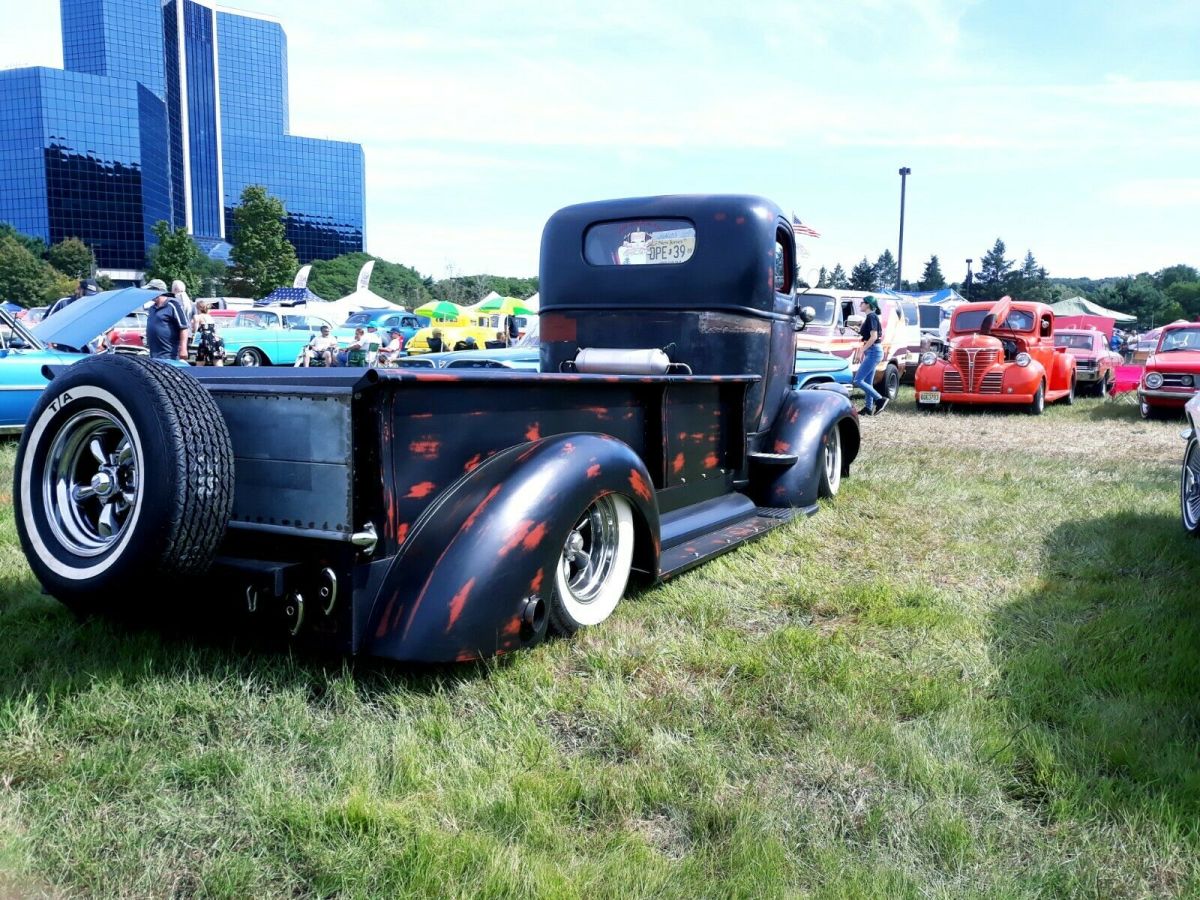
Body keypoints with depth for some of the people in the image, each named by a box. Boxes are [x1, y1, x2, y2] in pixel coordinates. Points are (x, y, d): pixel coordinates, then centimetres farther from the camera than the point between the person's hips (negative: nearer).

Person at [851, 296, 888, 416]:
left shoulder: (871, 317, -13)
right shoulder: (870, 317, 16)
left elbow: (873, 337, -20)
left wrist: (861, 351, -17)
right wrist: (863, 352, 18)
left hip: (873, 352, -10)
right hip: (873, 352, 10)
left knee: (857, 381, -11)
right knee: (868, 382, 12)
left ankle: (880, 399, -10)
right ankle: (868, 408, 15)